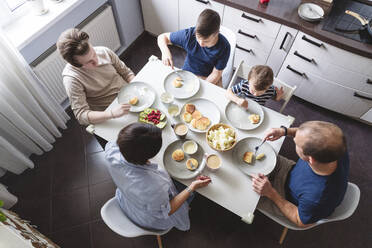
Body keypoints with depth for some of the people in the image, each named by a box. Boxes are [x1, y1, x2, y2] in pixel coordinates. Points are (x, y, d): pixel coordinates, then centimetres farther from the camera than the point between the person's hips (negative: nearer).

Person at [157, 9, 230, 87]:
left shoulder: (224, 47, -23)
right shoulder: (189, 34, -22)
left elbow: (216, 73, -13)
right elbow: (162, 37, -9)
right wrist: (165, 51, -31)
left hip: (210, 79, -1)